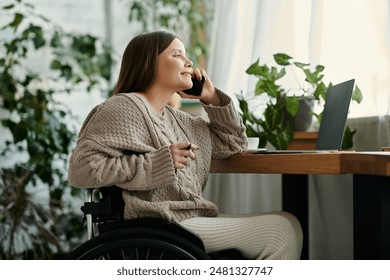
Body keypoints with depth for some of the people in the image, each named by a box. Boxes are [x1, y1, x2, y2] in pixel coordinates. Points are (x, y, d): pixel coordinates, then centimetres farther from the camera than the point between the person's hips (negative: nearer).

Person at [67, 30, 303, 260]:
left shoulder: (176, 118, 20)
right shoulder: (123, 109, -6)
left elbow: (233, 143, 29)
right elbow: (81, 170, -17)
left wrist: (212, 97, 15)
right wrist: (159, 162, -18)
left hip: (195, 219, 9)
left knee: (287, 224, 1)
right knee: (281, 228, -10)